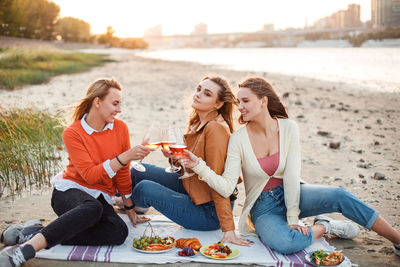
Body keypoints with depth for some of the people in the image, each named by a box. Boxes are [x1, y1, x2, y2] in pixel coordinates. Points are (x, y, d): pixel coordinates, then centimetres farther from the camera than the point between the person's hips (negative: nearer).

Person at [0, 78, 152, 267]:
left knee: (119, 232, -30)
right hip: (70, 191, -4)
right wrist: (125, 157, -25)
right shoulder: (72, 133, -8)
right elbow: (90, 175, -17)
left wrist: (130, 209, 14)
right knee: (92, 208, -41)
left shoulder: (120, 128, 2)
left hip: (101, 197, 5)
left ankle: (33, 233, -27)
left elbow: (123, 173, 11)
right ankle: (27, 247, -42)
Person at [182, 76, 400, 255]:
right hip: (263, 208, -1)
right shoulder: (238, 139, -13)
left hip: (290, 194, 2)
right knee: (287, 244, -34)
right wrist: (199, 166, -32)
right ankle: (323, 227, -3)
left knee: (339, 196, -26)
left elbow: (291, 175, -13)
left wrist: (293, 218, -16)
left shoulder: (288, 128, -9)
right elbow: (226, 187, -18)